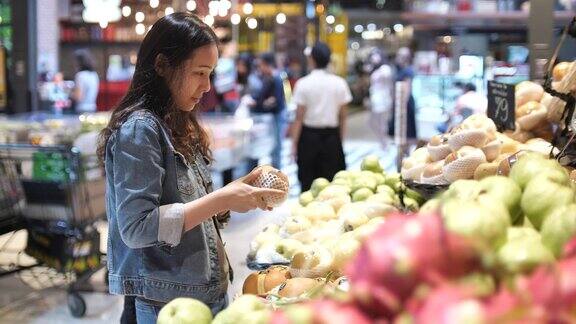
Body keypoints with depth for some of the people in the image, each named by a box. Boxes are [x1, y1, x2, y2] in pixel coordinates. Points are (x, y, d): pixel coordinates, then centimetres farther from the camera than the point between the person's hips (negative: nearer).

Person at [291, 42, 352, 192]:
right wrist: (340, 139, 12)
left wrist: (294, 143, -4)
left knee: (307, 182, 6)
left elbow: (299, 117, -9)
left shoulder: (303, 83, -8)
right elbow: (342, 116, 3)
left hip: (309, 134, -2)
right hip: (332, 135, 2)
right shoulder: (339, 83, 0)